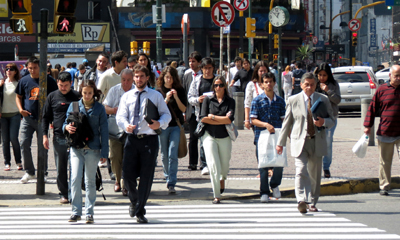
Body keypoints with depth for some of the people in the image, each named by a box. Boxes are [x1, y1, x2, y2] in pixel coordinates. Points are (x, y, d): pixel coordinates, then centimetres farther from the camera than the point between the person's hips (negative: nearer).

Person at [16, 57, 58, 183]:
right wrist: (20, 109, -4)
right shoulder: (24, 81, 4)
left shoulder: (48, 80, -1)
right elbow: (18, 96, 14)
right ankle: (29, 172, 12)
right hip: (27, 118, 2)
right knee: (24, 144, -3)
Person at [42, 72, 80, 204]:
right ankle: (63, 194, 14)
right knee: (61, 168, 5)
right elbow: (45, 117, 11)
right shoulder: (52, 97, 7)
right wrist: (44, 135, 3)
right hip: (58, 137, 1)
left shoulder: (77, 96, 5)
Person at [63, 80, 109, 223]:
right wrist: (67, 127, -12)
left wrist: (104, 152, -1)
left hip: (92, 149, -1)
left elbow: (104, 131, 4)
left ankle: (89, 213, 11)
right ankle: (76, 211, -4)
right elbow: (66, 123, 14)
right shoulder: (74, 106, 7)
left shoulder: (99, 108, 4)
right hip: (76, 148, 1)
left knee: (90, 181, 5)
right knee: (75, 178, -10)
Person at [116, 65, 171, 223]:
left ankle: (140, 212, 8)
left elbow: (166, 114, 5)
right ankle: (134, 201, 26)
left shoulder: (156, 96, 9)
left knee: (146, 176, -2)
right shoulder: (126, 96, 13)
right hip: (132, 139, 2)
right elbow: (120, 116, 3)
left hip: (149, 139, -1)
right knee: (127, 174, -4)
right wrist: (126, 125, -20)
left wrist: (160, 123, -18)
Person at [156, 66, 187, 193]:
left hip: (176, 126, -1)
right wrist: (166, 99, -18)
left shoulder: (180, 91, 4)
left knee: (173, 154, -12)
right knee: (164, 155, 10)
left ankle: (171, 183, -15)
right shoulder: (158, 91, 2)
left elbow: (183, 109, 0)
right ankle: (168, 176, 32)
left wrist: (176, 97, -13)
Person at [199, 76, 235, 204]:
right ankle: (217, 195, -7)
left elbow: (230, 119, -11)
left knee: (224, 166, 13)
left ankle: (222, 179, 50)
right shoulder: (207, 100, 3)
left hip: (224, 137, 1)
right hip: (209, 136, -1)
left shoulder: (230, 101, 2)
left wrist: (213, 117, -9)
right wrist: (223, 120, -9)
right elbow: (203, 118, -8)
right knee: (213, 165, -12)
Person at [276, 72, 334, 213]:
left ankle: (312, 203, 21)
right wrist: (281, 142, 9)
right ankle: (302, 201, -29)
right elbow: (287, 122, 10)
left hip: (317, 142, 2)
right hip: (300, 142, -2)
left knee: (315, 174, 8)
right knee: (301, 171, -19)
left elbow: (332, 120, 11)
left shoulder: (323, 100, 8)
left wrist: (323, 122, -14)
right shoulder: (293, 100, 5)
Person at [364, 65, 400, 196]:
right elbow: (373, 108, 6)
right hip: (384, 133, 0)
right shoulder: (382, 90, 2)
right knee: (385, 162, 9)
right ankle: (384, 186, 19)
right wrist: (368, 125, 3)